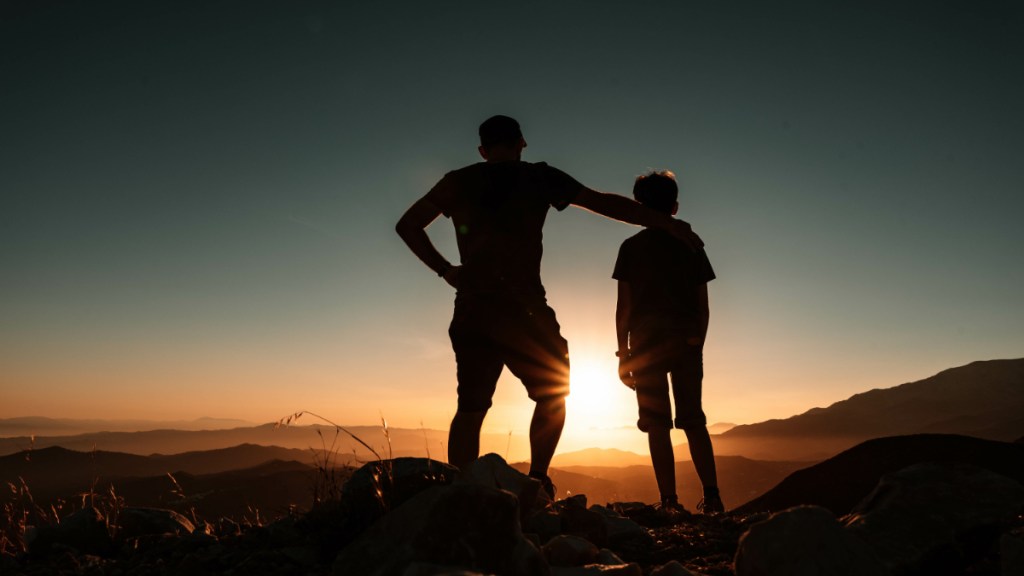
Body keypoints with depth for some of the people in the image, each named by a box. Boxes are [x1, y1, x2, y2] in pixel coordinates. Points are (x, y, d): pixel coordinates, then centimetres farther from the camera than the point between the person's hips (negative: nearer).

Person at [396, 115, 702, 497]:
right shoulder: (538, 177, 6)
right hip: (522, 307, -3)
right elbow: (608, 204, 7)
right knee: (551, 395, 12)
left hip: (471, 310, 3)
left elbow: (407, 225, 17)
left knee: (471, 407, 7)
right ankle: (537, 481, 1)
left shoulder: (458, 182, 15)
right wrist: (670, 224, 12)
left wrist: (444, 269, 14)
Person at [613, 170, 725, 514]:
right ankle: (711, 496, 5)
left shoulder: (631, 247, 1)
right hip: (687, 344, 3)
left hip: (646, 344, -2)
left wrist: (623, 353, 1)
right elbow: (703, 305, 8)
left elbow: (623, 305, -3)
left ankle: (669, 502, -2)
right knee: (693, 421, 10)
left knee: (657, 426, 0)